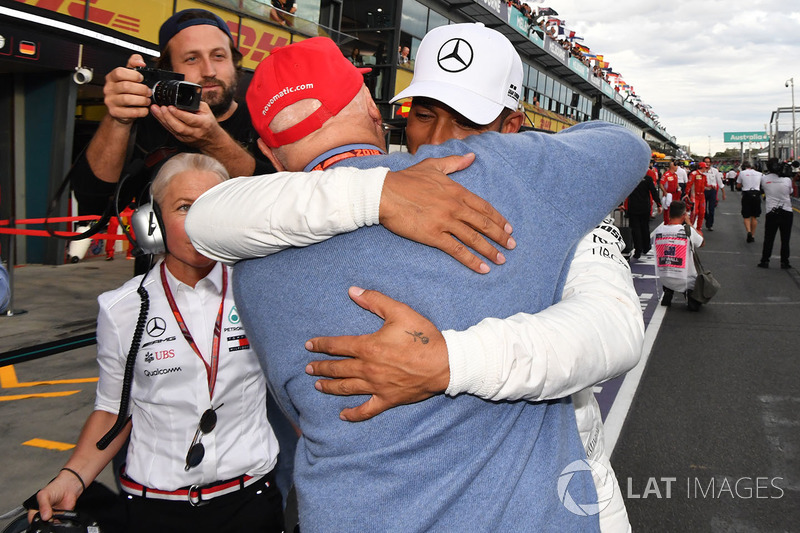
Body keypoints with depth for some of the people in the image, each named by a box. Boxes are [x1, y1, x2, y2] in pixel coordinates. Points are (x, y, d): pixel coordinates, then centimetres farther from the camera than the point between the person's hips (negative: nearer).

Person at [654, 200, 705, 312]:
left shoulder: (657, 231, -6)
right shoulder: (688, 230, -16)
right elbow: (701, 243, 5)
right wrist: (689, 223, 9)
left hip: (662, 280, 4)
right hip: (684, 281, -4)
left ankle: (668, 292, 13)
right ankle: (690, 295, 1)